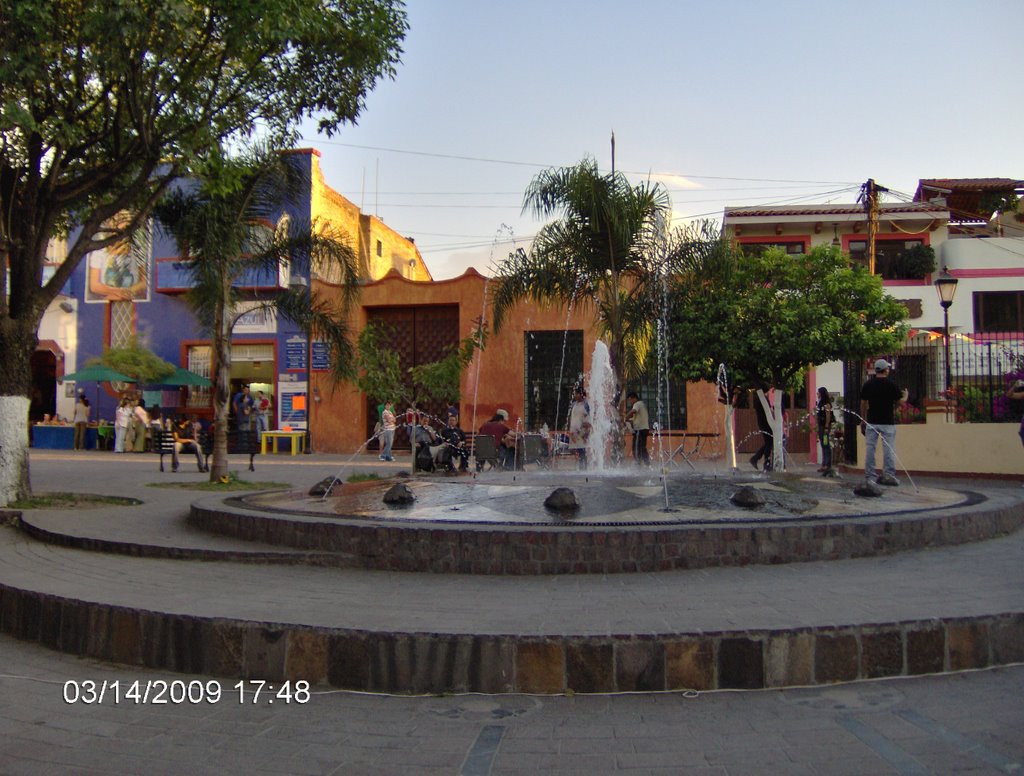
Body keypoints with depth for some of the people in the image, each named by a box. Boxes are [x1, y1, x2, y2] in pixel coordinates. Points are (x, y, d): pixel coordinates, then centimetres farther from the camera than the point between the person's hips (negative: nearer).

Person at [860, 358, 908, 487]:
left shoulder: (867, 385, 4)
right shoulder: (891, 385, -6)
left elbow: (863, 404, 7)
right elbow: (901, 403, -3)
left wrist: (863, 421, 15)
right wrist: (905, 396, 19)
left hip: (871, 422, 3)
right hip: (888, 422, -3)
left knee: (870, 448, 3)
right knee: (889, 449, 2)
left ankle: (870, 476, 5)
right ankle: (889, 475, 0)